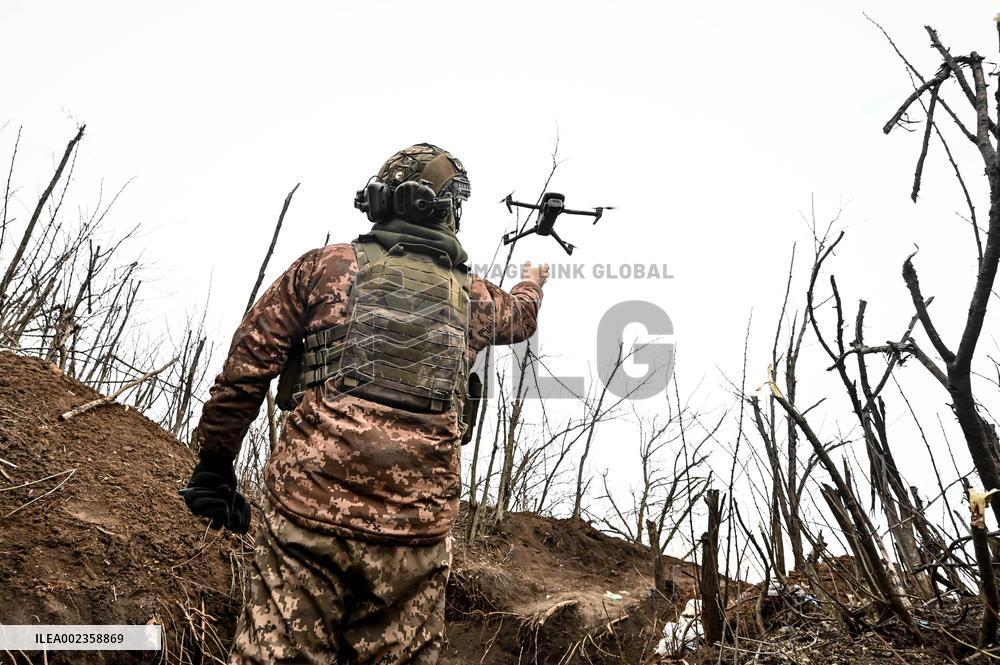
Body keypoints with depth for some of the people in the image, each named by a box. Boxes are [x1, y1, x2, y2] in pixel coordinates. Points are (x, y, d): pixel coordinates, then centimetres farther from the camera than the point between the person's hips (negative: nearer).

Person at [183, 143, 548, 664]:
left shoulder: (326, 266, 5)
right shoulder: (472, 297, 13)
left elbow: (245, 368, 2)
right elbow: (519, 316, 38)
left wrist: (213, 466, 12)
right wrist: (533, 283, 61)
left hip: (308, 509, -1)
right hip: (416, 530, 2)